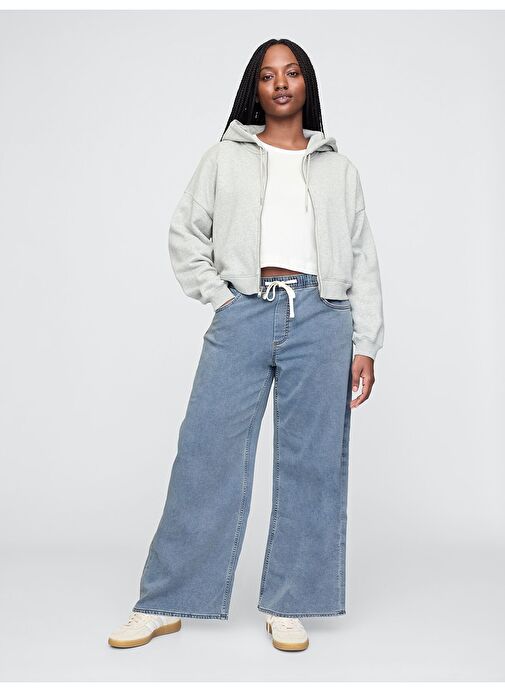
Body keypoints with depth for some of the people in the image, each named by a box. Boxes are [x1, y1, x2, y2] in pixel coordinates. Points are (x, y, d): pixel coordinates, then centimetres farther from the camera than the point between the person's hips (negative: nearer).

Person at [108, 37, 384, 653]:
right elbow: (185, 231, 15)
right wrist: (216, 294, 0)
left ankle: (287, 607, 13)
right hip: (243, 312, -1)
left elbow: (363, 262, 12)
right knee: (208, 453, -3)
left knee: (312, 462, 1)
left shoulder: (338, 169, 17)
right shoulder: (225, 158, 15)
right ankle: (164, 603, 7)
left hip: (321, 318, 1)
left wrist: (366, 346, 4)